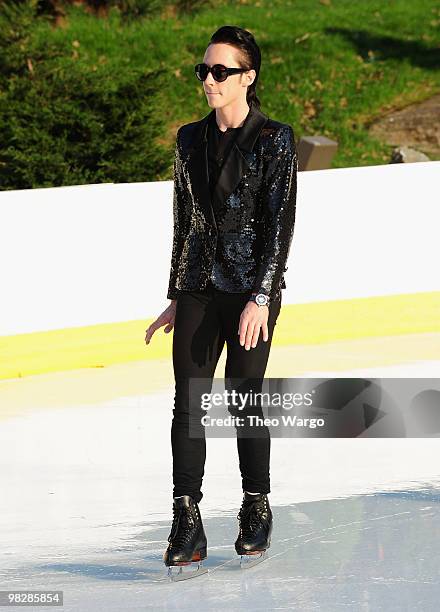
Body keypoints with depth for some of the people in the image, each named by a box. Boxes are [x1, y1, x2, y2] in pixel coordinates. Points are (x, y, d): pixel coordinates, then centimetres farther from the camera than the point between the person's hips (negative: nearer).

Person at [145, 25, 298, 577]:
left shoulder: (274, 140, -6)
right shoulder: (190, 140, 10)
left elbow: (280, 224, -10)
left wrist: (261, 298, -17)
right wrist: (176, 298, 14)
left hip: (251, 290, -4)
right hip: (199, 288, 4)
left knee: (242, 400, -1)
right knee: (189, 402, -4)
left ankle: (256, 510, 19)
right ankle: (187, 524, -4)